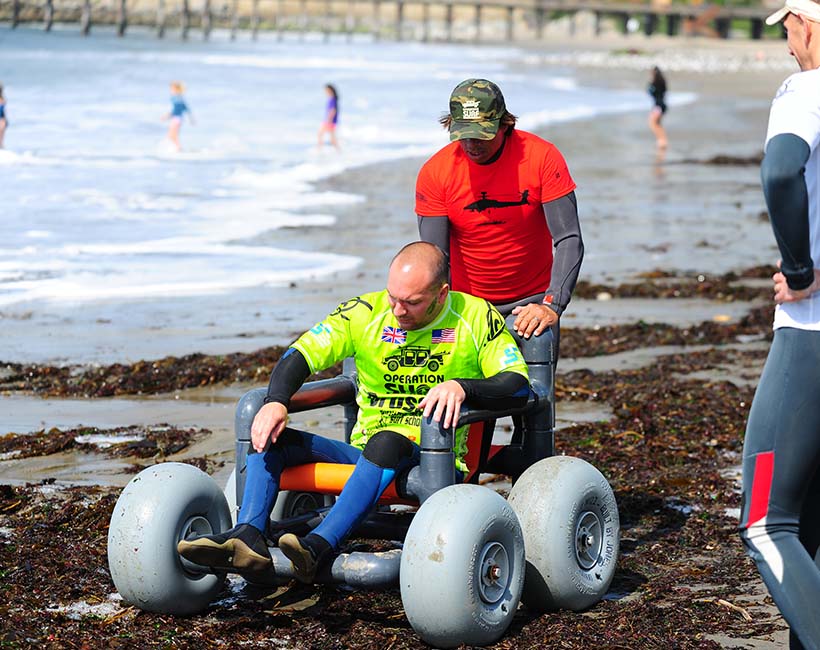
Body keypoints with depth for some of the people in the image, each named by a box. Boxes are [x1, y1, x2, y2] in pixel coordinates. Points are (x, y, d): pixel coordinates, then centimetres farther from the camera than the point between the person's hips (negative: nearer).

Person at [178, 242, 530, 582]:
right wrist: (276, 401, -24)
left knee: (387, 441, -39)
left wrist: (461, 386, -31)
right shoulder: (365, 313, 4)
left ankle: (320, 546, -49)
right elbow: (301, 353, -3)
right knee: (270, 435, -13)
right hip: (364, 457, 5)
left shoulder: (476, 317, -3)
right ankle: (248, 538, -33)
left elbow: (519, 385, -11)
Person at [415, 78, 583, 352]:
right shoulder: (435, 172, -10)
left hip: (531, 303, 0)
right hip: (466, 304, 1)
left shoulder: (542, 157, -13)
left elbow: (569, 240, -17)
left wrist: (552, 306, -30)